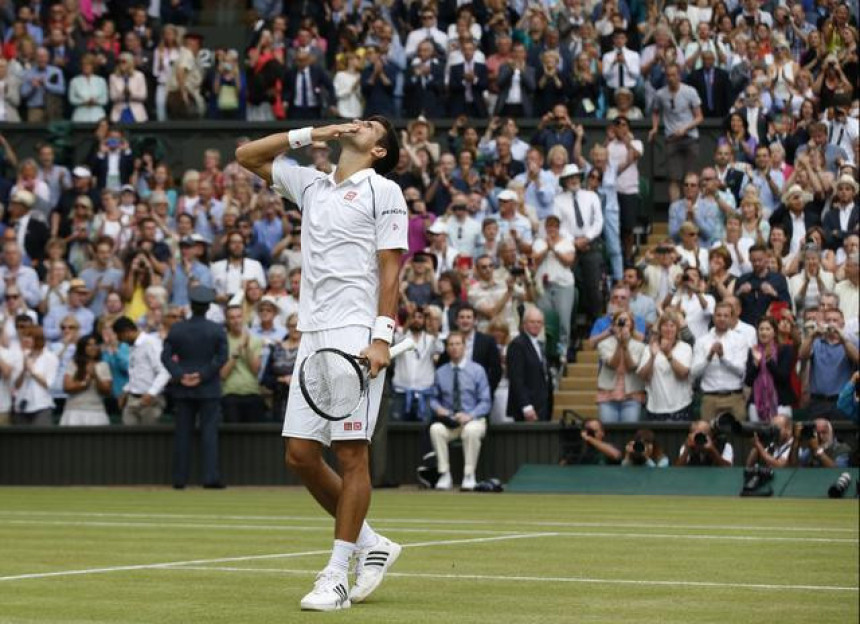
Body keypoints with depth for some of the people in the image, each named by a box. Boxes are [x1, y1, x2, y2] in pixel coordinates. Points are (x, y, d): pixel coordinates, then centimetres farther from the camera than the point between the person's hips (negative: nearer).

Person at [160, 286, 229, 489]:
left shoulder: (177, 329, 2)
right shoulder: (217, 330, -3)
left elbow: (166, 356, -4)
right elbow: (221, 358, -10)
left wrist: (180, 376, -7)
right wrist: (203, 375, -11)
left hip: (183, 389, 2)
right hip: (209, 389, -2)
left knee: (182, 434, 7)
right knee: (209, 433, -2)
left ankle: (180, 478, 6)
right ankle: (211, 476, -11)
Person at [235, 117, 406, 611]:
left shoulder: (383, 191, 2)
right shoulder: (311, 185, 20)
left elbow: (390, 269, -5)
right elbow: (248, 156, 26)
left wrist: (382, 337, -15)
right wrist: (307, 135, 17)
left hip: (355, 336, -7)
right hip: (313, 335, 7)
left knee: (351, 455, -7)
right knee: (301, 454, 3)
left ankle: (337, 577, -6)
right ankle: (371, 546, 18)